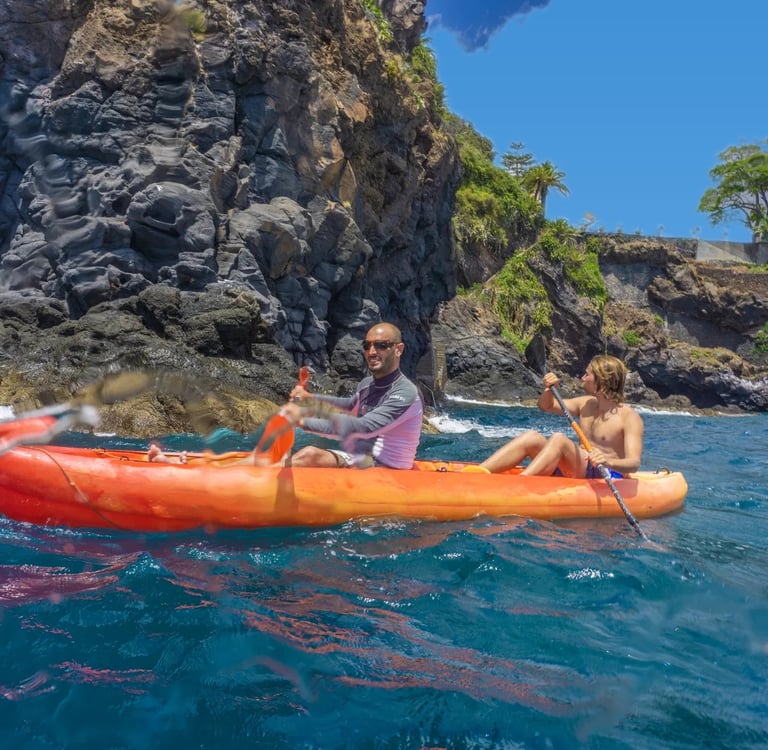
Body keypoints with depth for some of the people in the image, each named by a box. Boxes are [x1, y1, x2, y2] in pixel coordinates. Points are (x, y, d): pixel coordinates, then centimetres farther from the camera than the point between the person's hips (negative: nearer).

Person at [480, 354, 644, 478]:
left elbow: (634, 463, -19)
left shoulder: (630, 417, -7)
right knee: (532, 437, -16)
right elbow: (545, 405, 22)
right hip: (577, 473, 7)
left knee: (559, 439, -31)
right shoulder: (586, 404, 14)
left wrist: (609, 462, -40)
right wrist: (550, 389, 0)